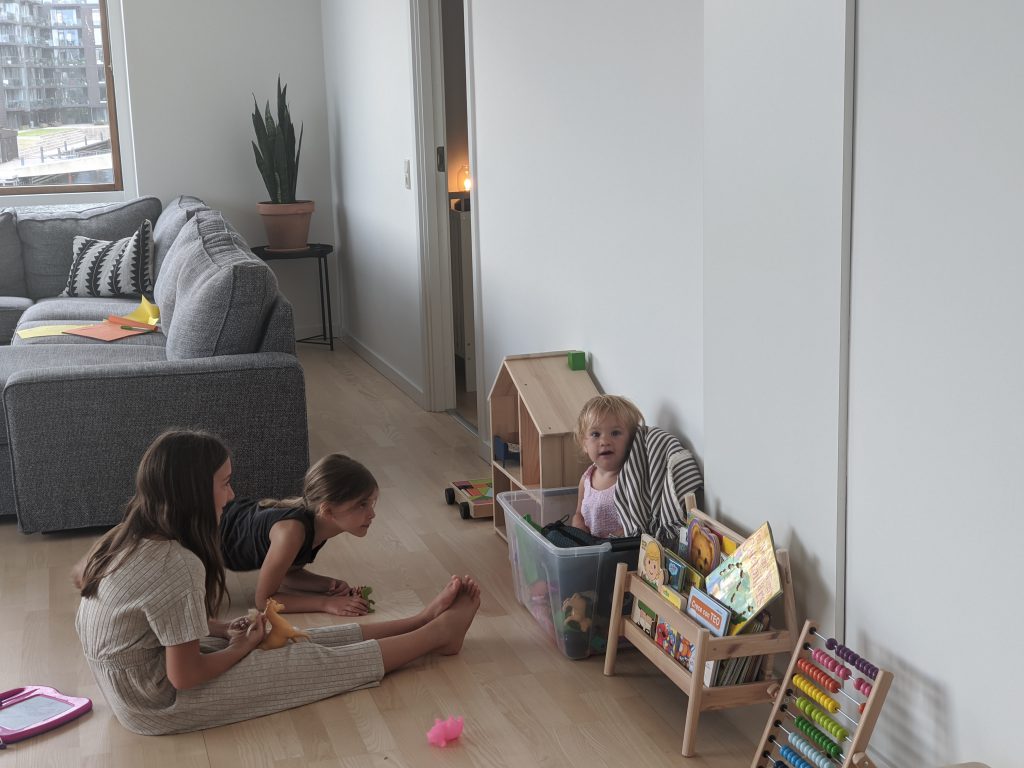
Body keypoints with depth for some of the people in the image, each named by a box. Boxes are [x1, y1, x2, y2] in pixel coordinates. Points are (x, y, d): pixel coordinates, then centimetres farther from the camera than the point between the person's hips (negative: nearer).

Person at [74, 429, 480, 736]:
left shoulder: (130, 538, -2)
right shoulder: (174, 565, -30)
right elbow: (184, 676, -24)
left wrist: (223, 629, 3)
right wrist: (239, 649, -7)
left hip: (138, 679, 9)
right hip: (160, 704, -9)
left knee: (297, 642, 12)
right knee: (317, 661, 0)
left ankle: (421, 621, 20)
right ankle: (437, 633, 13)